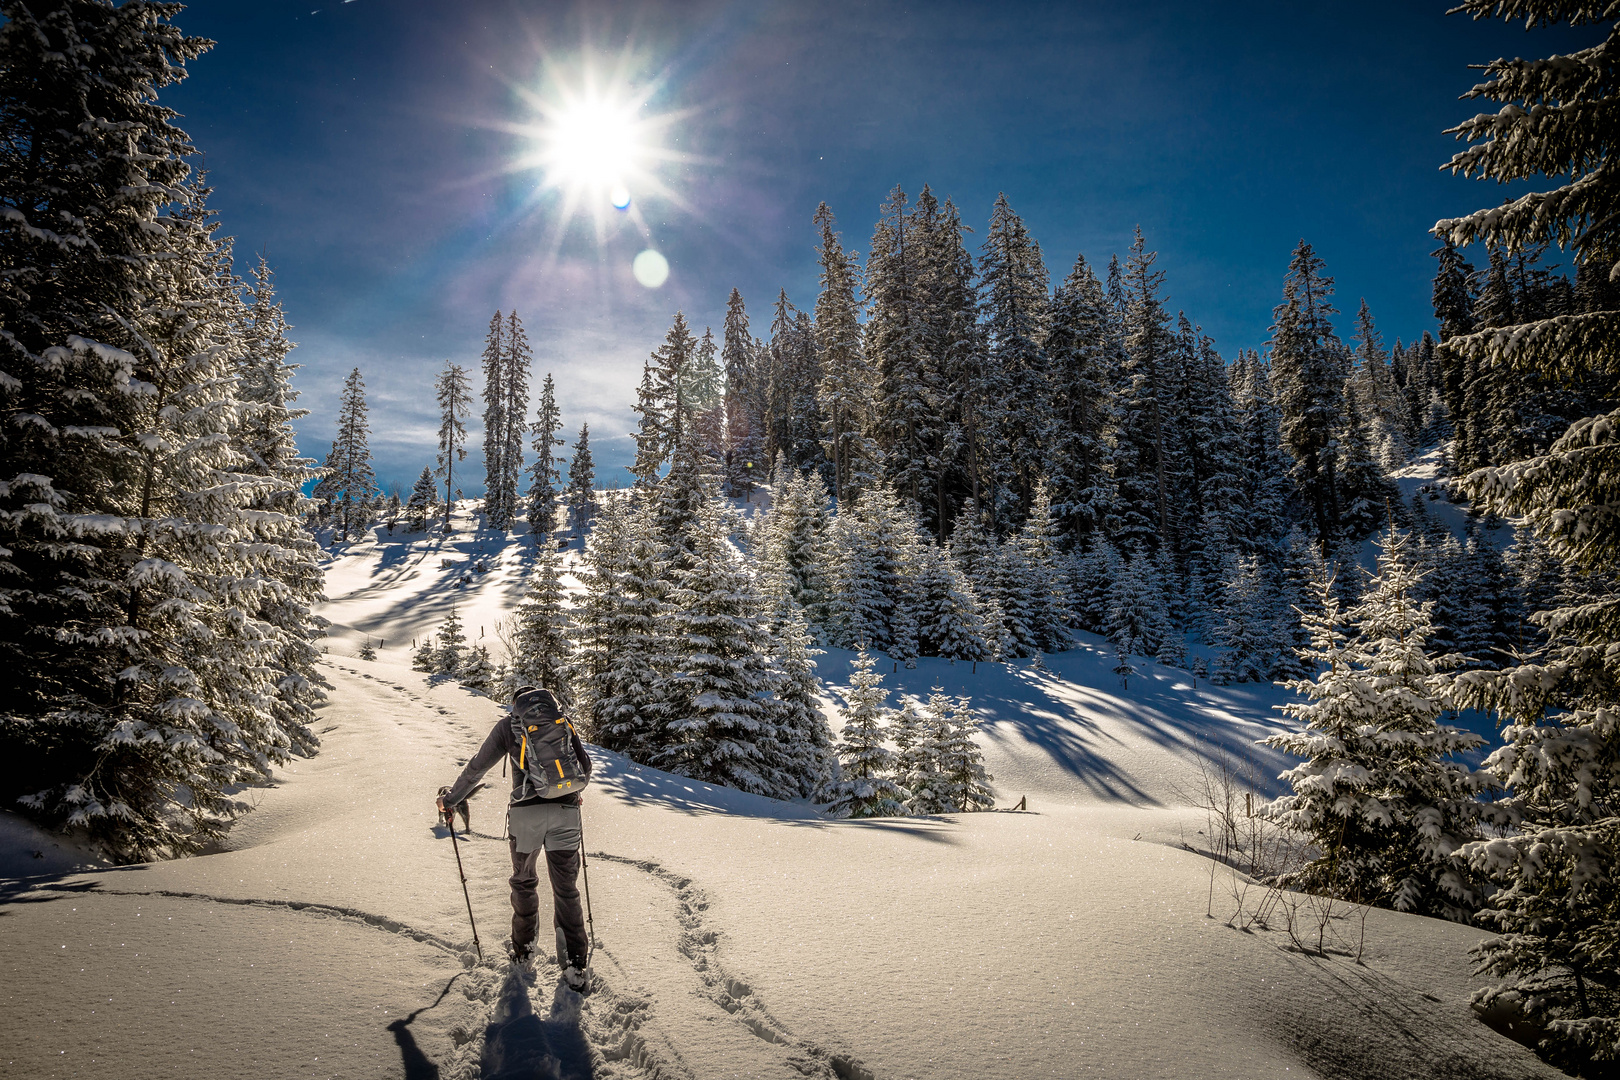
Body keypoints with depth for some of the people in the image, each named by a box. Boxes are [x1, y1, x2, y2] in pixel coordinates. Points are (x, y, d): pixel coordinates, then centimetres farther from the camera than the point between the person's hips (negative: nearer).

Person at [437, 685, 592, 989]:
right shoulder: (562, 719, 14)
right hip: (566, 810, 1)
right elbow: (585, 764, 19)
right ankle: (576, 964, 6)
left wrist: (450, 799, 25)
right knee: (566, 888, 9)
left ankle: (523, 950, 27)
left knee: (524, 882, 20)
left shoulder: (508, 724, 8)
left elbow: (476, 768, 10)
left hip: (527, 811, -1)